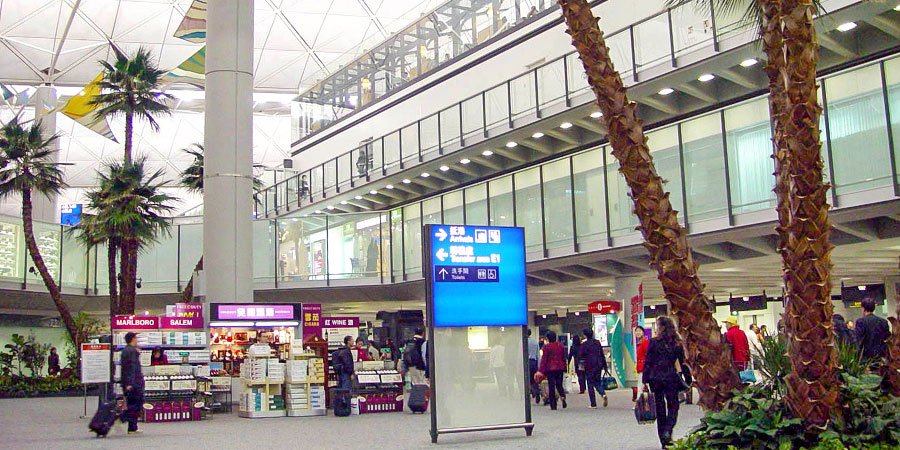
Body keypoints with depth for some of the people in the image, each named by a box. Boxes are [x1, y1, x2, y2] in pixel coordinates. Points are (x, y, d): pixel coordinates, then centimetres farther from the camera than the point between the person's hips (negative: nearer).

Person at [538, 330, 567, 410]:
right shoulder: (560, 345, 5)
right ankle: (563, 397, -13)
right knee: (559, 385, 15)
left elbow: (544, 359, -10)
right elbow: (564, 358, 10)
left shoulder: (546, 347, -9)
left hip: (550, 369, -4)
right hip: (560, 368, 4)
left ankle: (553, 405, 2)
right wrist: (564, 367, 20)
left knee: (552, 386, 2)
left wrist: (541, 370, -8)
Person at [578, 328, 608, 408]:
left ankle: (593, 404, 4)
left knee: (590, 385, 4)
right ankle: (603, 394, -14)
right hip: (598, 366, 4)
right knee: (597, 382, 16)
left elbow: (580, 356, -10)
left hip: (589, 366, -4)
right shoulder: (597, 343, 7)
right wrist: (604, 365, 13)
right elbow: (602, 354, 10)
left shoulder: (584, 344, -9)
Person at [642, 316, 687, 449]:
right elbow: (683, 362, 6)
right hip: (671, 378, 0)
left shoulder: (653, 342, -5)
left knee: (660, 408, 9)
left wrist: (645, 381, 1)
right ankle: (668, 430, -17)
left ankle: (664, 442, 12)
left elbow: (647, 363, -4)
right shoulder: (677, 343, 1)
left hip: (655, 378, 0)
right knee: (673, 406, 9)